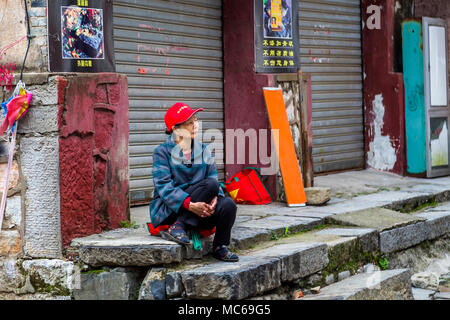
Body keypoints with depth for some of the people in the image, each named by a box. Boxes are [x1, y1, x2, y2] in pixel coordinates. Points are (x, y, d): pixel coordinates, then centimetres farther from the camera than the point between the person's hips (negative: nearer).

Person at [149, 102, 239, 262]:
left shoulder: (204, 150, 13)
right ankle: (178, 226, -25)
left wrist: (214, 199, -19)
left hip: (197, 211, 5)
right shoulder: (163, 152, -3)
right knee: (210, 185, -27)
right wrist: (190, 204, -29)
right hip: (168, 210, -5)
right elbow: (164, 186, -14)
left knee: (228, 204, -26)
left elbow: (214, 177, 5)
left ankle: (220, 247, -5)